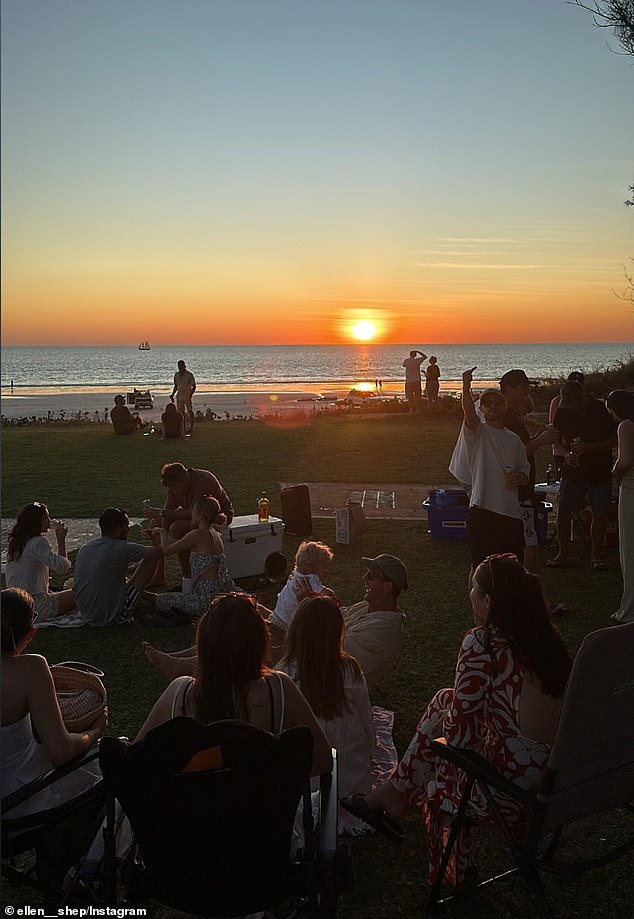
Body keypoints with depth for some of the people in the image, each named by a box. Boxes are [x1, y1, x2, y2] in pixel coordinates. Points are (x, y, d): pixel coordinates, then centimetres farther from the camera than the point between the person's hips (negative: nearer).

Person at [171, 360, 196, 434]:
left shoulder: (189, 374, -7)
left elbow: (194, 386, -5)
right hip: (179, 396, 5)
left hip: (187, 395, -5)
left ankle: (191, 428, 2)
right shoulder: (176, 374, 9)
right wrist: (172, 395, 12)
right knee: (181, 412, 6)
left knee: (190, 411, -4)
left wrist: (191, 395, -17)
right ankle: (183, 428, 13)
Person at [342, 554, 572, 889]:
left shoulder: (481, 642, -20)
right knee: (445, 700, 16)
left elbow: (457, 730, -15)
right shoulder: (546, 635, 2)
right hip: (559, 775, 7)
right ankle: (395, 792, 31)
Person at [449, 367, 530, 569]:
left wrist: (520, 478, -2)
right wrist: (466, 388, -41)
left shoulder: (514, 440, 14)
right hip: (482, 510, -5)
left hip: (511, 513, 5)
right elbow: (469, 414, -24)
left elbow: (525, 471, 22)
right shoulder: (477, 432, -2)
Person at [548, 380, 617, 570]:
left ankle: (595, 555, 13)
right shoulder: (562, 412, 0)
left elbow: (616, 440, -8)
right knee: (563, 511, -2)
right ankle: (562, 554, 9)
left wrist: (589, 447, -21)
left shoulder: (602, 410, -10)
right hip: (573, 470, 2)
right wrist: (566, 455, -11)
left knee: (600, 513, -1)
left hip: (600, 470, -2)